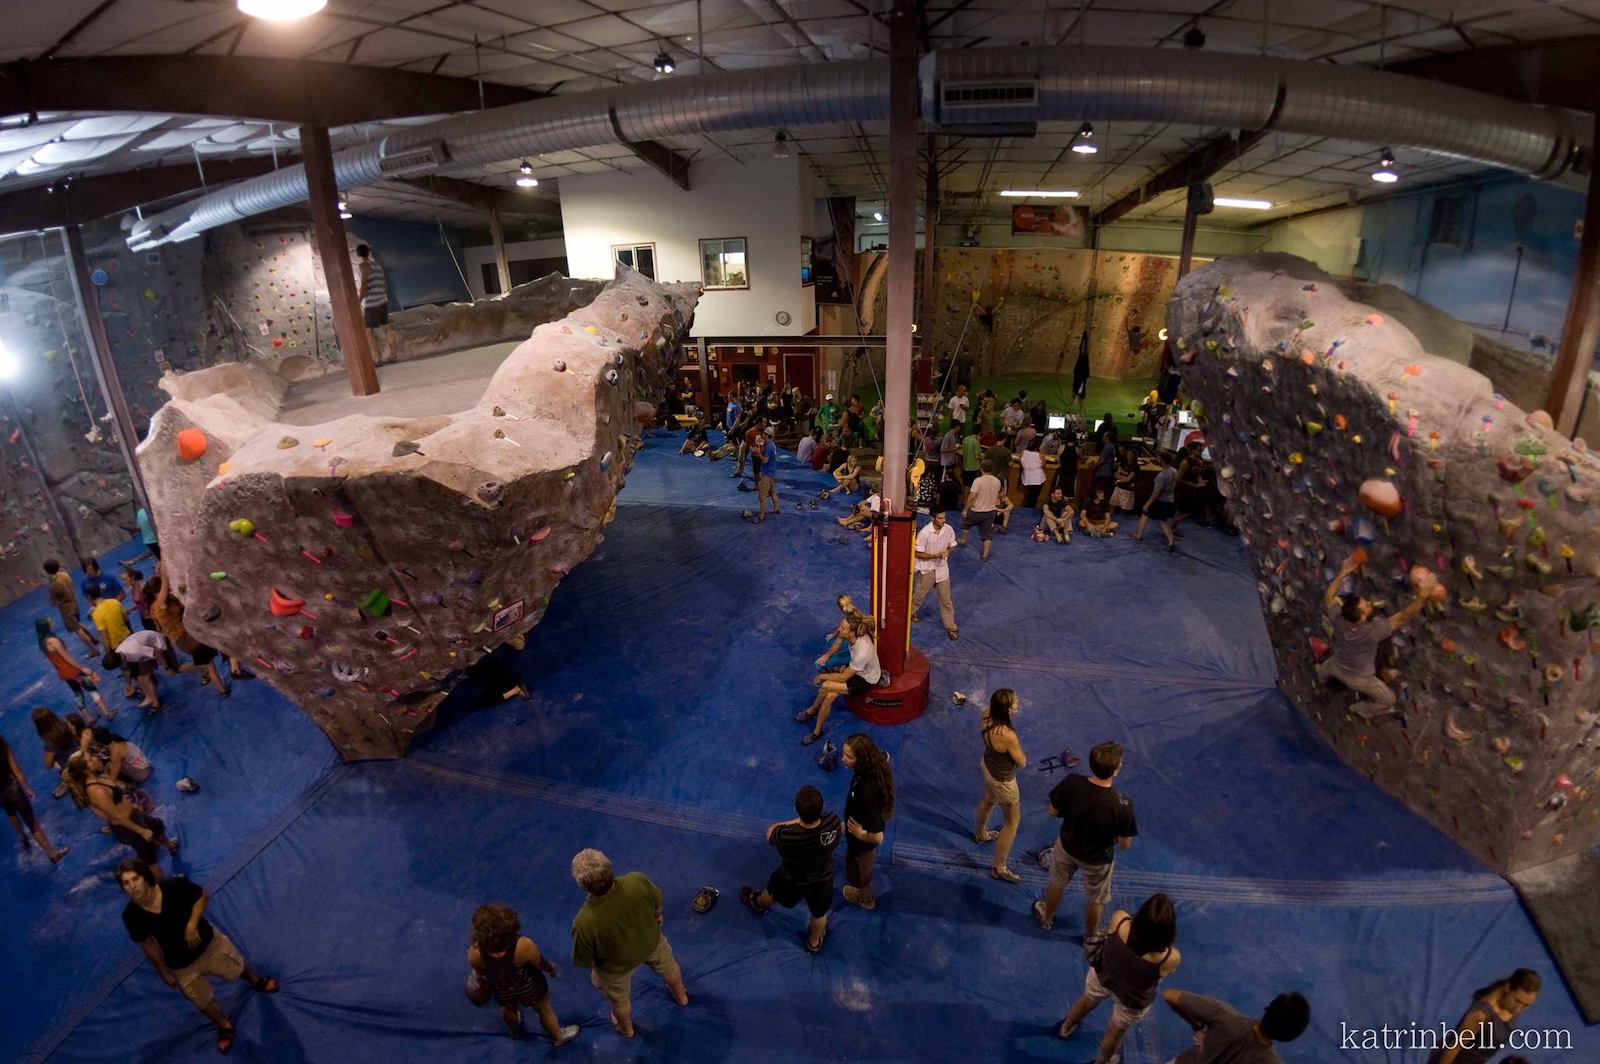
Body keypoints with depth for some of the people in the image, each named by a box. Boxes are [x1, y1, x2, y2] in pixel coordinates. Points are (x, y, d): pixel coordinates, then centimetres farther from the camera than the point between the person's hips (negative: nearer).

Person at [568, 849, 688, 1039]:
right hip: (651, 941, 2)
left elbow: (583, 961, -21)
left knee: (620, 999, 33)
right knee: (668, 967, 37)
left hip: (617, 965, -2)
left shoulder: (585, 923, -42)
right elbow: (658, 902, -13)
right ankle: (681, 996, 66)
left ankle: (626, 1028, 64)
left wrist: (594, 965, 4)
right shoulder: (638, 881, -37)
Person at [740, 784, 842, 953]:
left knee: (772, 893, 35)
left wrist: (797, 820, -18)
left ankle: (758, 904, 67)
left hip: (793, 881, -1)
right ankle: (814, 942, 61)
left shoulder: (786, 836, -43)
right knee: (819, 913, 32)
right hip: (823, 879, 2)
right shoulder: (833, 821, -36)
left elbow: (770, 832, -19)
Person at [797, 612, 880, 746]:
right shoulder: (857, 636, -20)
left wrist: (822, 676, -12)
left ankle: (811, 710, 11)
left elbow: (843, 677, -25)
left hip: (867, 680, -6)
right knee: (830, 696, -9)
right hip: (854, 669, 7)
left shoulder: (862, 653, -39)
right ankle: (817, 731, 9)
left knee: (825, 686, -16)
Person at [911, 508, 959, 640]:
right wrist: (937, 555, -25)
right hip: (927, 569, -3)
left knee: (946, 599, 7)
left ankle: (950, 627, 17)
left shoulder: (949, 530, -10)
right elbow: (918, 554, -17)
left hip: (942, 568, 3)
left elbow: (952, 546, 6)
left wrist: (948, 552, -17)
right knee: (919, 595, 17)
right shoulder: (924, 533, -23)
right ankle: (909, 613, 45)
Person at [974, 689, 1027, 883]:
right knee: (1012, 822, 16)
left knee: (987, 801, 35)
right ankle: (999, 867, 31)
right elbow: (1022, 763, -23)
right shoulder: (1008, 736, -42)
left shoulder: (987, 715, -22)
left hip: (988, 767, 8)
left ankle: (981, 833, 64)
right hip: (1002, 780, -7)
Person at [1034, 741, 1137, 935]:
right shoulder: (1122, 804, -35)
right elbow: (1124, 845, -20)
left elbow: (1053, 812, -12)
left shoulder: (1071, 783, -29)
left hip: (1067, 847, 2)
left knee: (1056, 885, 32)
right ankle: (1091, 935, 55)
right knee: (1095, 899, 29)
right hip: (1098, 859, -2)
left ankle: (1046, 917, 58)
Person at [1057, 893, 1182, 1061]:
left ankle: (1065, 1028, 65)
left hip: (1102, 975, 2)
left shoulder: (1119, 920, -38)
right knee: (1116, 1031, 31)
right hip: (1132, 1000, -2)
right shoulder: (1170, 957, -41)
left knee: (1087, 1000, 36)